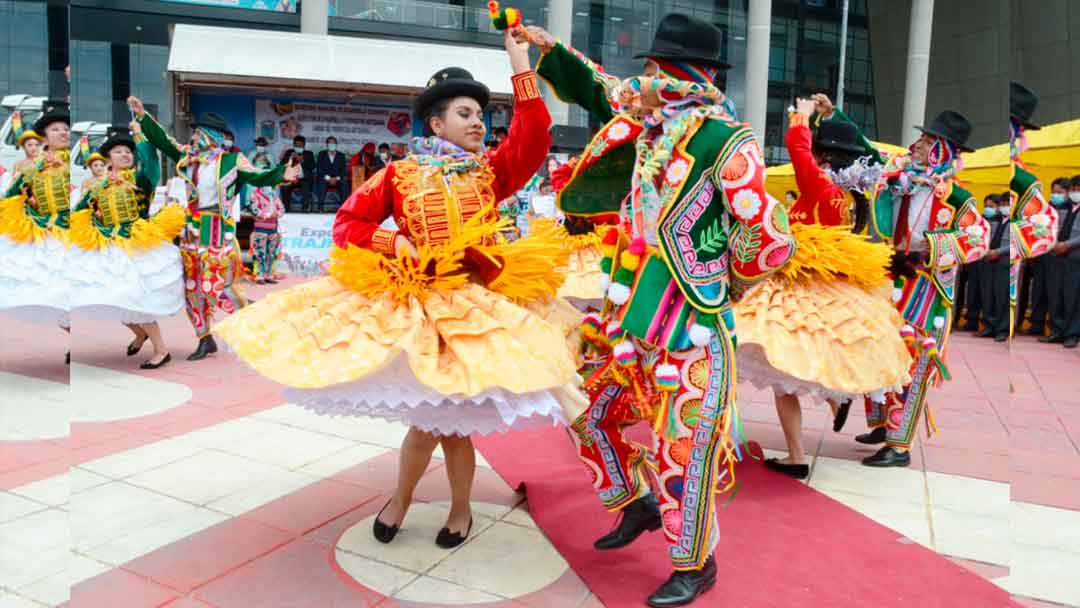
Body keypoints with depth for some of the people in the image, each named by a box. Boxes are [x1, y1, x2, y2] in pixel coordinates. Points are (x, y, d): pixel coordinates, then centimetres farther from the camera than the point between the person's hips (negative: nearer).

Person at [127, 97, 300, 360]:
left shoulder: (231, 160, -9)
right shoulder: (188, 155, 7)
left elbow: (258, 177, -17)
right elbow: (162, 140, 16)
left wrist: (282, 175, -34)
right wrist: (142, 116, 14)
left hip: (217, 232, -7)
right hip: (191, 231, 7)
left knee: (215, 287, -11)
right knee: (192, 288, 9)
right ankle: (205, 341, 20)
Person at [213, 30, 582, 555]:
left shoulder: (490, 172, 7)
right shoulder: (400, 174, 4)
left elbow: (534, 138, -9)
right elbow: (347, 223, 4)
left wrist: (521, 65, -9)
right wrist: (393, 243, -12)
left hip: (475, 304, 1)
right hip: (410, 302, -1)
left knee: (445, 418, 3)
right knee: (432, 418, 0)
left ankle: (460, 510, 27)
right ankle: (401, 498, 29)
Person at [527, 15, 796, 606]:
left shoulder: (725, 141, -17)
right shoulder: (648, 123, 5)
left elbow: (770, 240, -18)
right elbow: (596, 88, 25)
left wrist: (722, 283, -3)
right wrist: (549, 50, 17)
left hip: (689, 327, -8)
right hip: (629, 315, 8)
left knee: (682, 446, 2)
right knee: (588, 411, 18)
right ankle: (636, 504, 41)